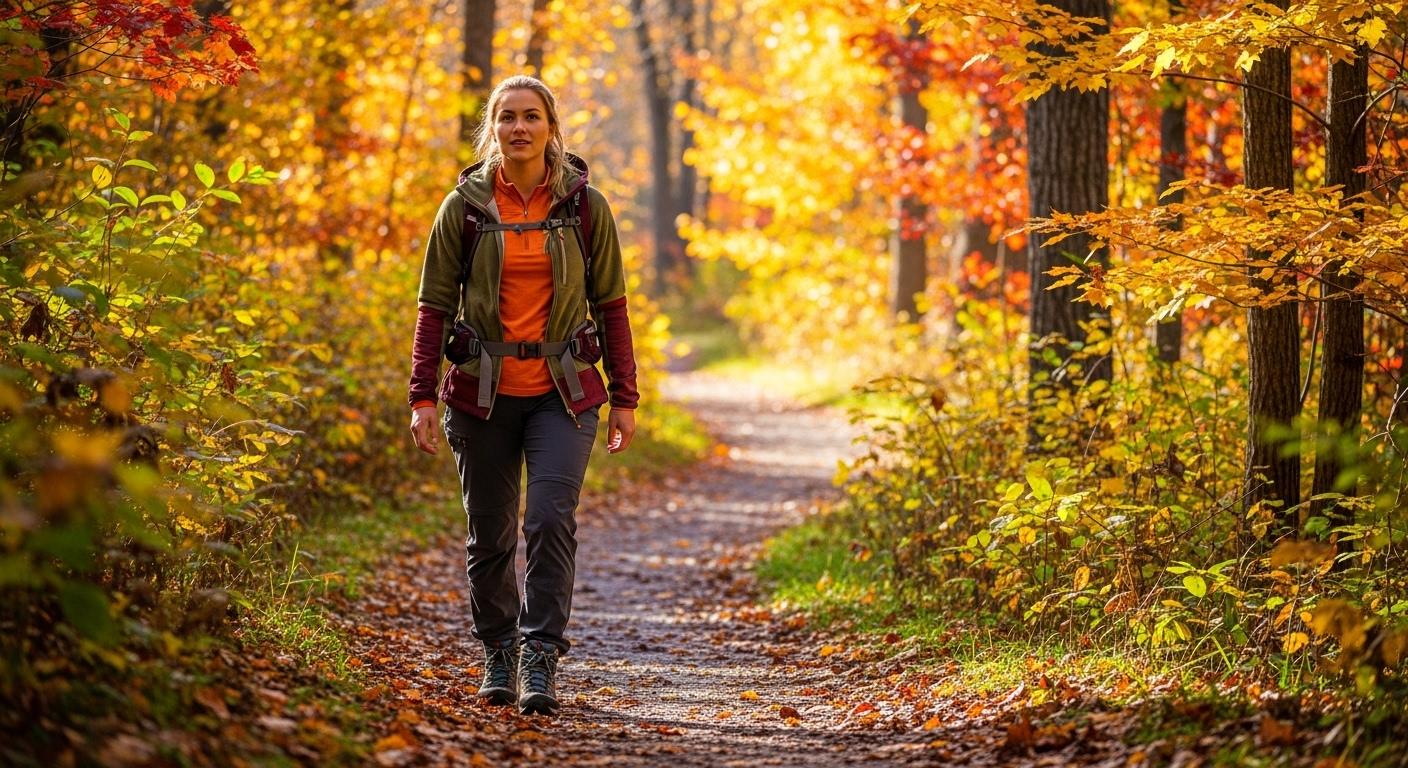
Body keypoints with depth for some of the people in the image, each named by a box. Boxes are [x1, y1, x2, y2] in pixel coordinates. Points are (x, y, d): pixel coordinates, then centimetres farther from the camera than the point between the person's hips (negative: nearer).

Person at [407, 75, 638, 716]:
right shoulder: (465, 207, 1)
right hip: (483, 392, 1)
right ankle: (498, 655, 24)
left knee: (551, 518, -17)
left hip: (564, 392, -1)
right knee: (489, 535, 7)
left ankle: (541, 660, -12)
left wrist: (624, 398, 2)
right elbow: (435, 305, 1)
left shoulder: (584, 206, 2)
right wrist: (423, 397, -6)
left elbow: (610, 305, 5)